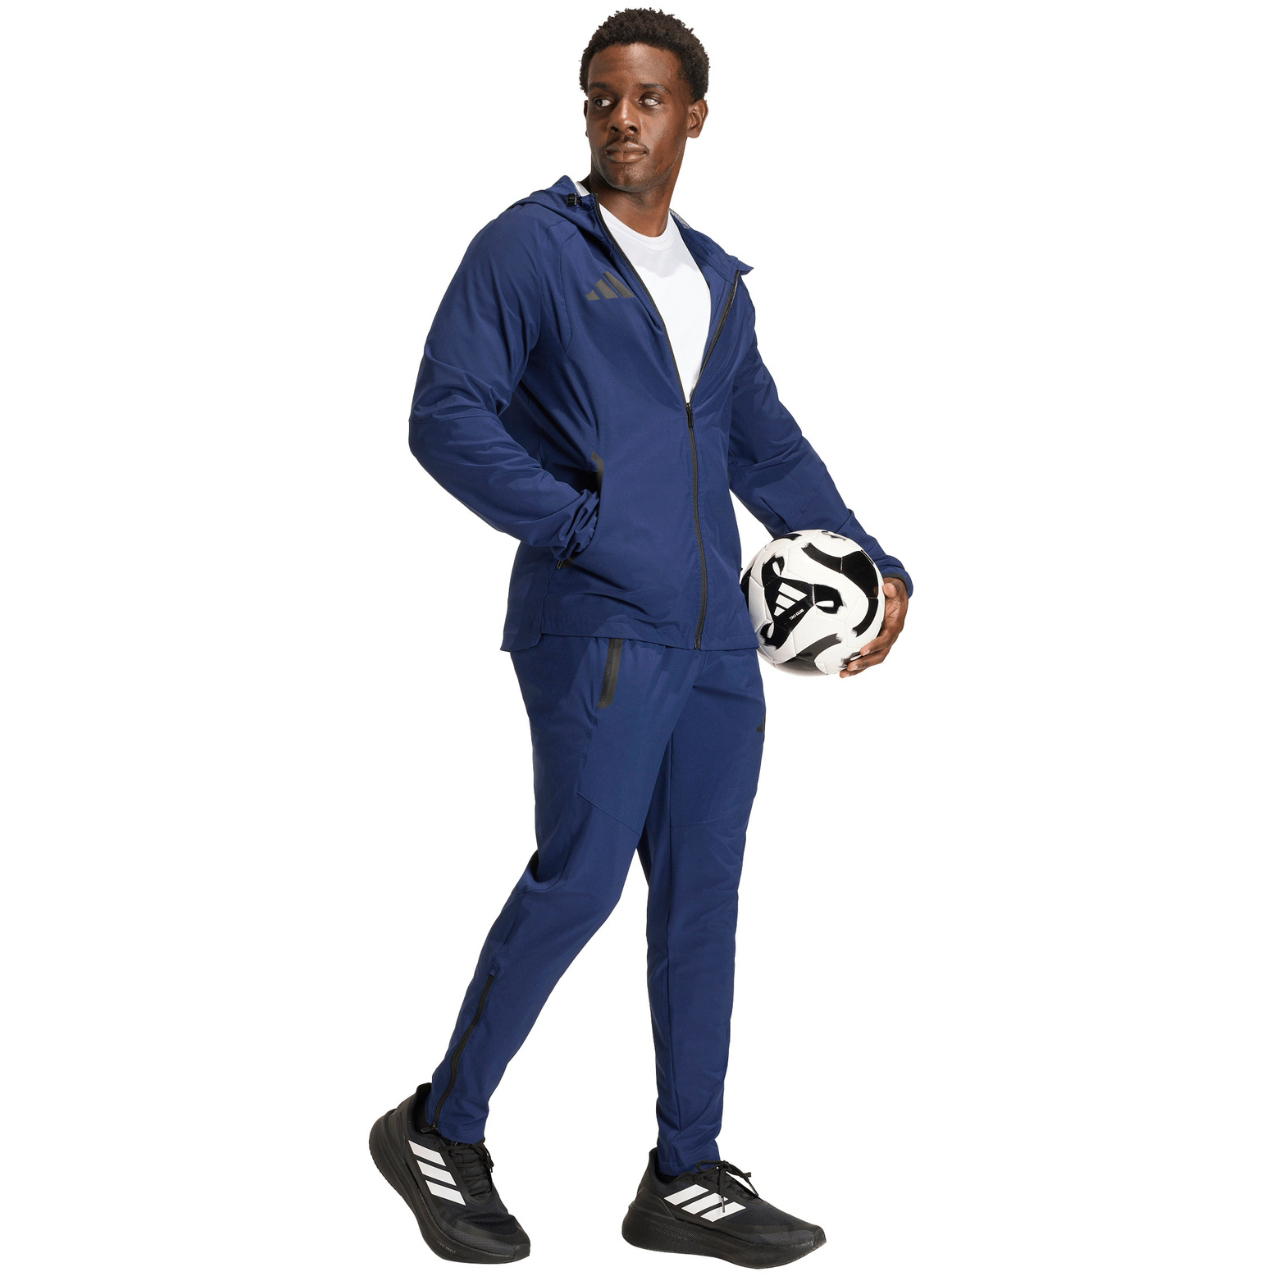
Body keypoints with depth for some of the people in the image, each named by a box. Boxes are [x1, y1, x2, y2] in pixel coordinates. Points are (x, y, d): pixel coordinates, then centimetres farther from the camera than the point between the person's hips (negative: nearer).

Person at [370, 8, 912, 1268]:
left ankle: (685, 1177, 18)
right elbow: (445, 418, -9)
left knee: (703, 890, 8)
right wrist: (576, 526, -16)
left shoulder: (716, 280, 18)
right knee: (579, 878, -7)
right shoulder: (528, 247, -2)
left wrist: (870, 561, 14)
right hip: (596, 630, -7)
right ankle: (439, 1131, 13)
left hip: (717, 640, 7)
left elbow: (768, 447, 23)